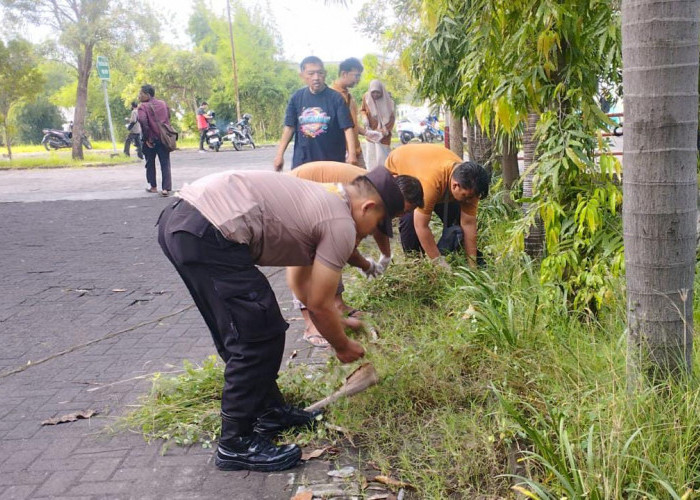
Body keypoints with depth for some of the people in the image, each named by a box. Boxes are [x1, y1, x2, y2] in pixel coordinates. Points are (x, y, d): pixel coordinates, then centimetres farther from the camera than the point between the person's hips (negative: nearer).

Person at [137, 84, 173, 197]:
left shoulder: (143, 107, -9)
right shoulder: (163, 104, 9)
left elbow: (143, 121, -23)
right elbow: (168, 119, 14)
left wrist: (147, 138, -16)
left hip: (151, 140, -3)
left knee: (150, 163, 15)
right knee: (165, 164, 1)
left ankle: (153, 187, 22)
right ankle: (166, 188, -9)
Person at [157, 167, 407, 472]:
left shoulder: (320, 198, 26)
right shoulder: (341, 225, -3)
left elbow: (299, 280, 36)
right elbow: (319, 304, 4)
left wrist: (337, 322, 42)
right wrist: (343, 346, 21)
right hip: (208, 237, -11)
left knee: (245, 333, 21)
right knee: (260, 337, -1)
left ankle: (269, 411, 35)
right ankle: (236, 445, 9)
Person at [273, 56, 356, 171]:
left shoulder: (336, 98, -6)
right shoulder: (297, 98, 3)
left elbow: (347, 127, -9)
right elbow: (289, 127, 5)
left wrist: (352, 154, -20)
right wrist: (280, 154, 0)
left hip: (332, 162, -2)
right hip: (302, 161, 2)